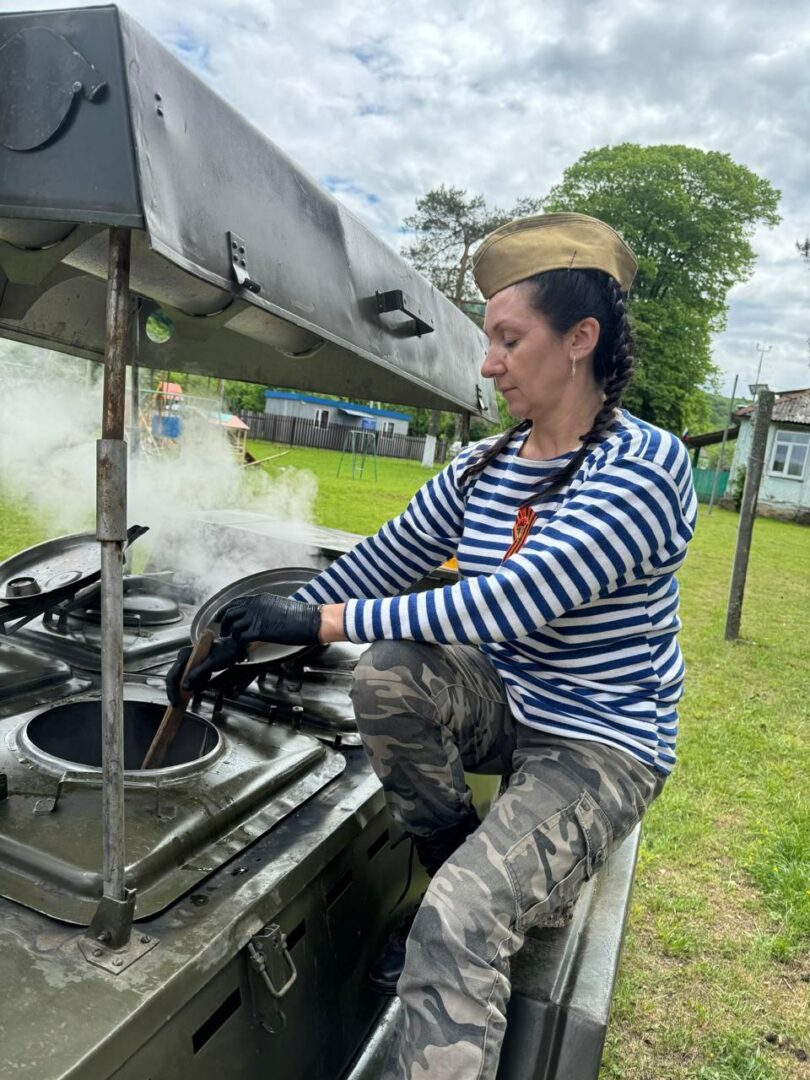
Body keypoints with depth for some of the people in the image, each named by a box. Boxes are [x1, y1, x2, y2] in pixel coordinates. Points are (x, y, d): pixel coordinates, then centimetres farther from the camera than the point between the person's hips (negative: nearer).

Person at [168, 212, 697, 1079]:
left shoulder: (644, 467, -21)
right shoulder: (481, 468, 0)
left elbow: (514, 601, -31)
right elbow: (378, 564, 5)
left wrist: (323, 620, -27)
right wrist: (252, 641, 0)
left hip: (601, 746, -6)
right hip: (503, 705, 7)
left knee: (459, 921, -27)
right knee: (387, 675, -23)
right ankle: (467, 869, -1)